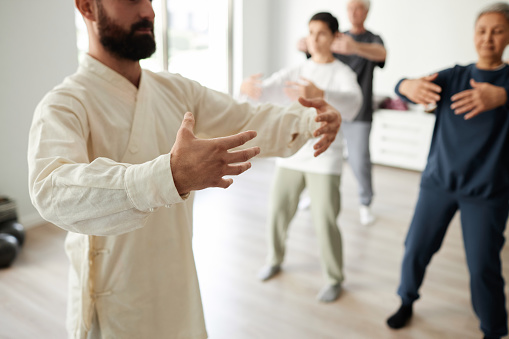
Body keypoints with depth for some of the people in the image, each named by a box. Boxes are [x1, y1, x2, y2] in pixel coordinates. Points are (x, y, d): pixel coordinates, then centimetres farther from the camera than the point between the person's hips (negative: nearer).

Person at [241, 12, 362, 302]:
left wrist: (320, 94, -47)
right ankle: (275, 260, 36)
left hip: (325, 160, -4)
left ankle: (334, 279, 17)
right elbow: (270, 90, -9)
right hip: (290, 156, 4)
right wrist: (253, 89, -33)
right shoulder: (295, 71, 8)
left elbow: (352, 103, -27)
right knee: (278, 212, 10)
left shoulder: (343, 74, -5)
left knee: (326, 222, -4)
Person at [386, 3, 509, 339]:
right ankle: (407, 301, 32)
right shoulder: (453, 76, 5)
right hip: (439, 181, 2)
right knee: (416, 248, 7)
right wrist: (411, 86, -33)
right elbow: (401, 85, -9)